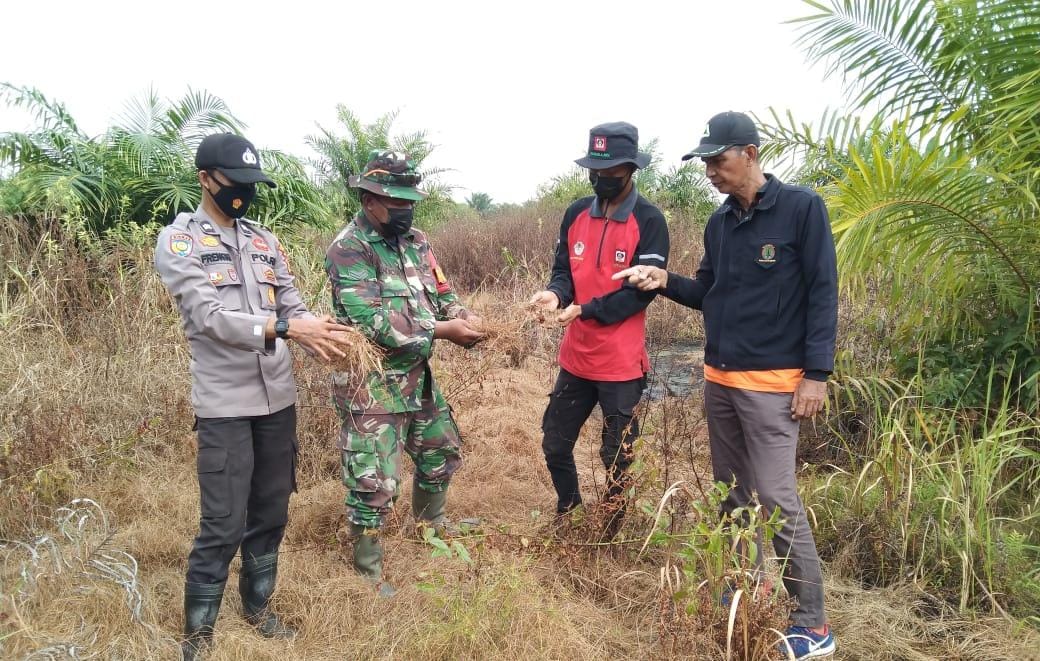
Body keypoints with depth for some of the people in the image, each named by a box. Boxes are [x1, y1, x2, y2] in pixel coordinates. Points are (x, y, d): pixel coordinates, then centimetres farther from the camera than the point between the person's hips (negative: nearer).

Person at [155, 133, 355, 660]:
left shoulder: (264, 240, 11)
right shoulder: (178, 240, -6)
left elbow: (292, 304, 8)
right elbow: (210, 316, -19)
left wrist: (321, 333, -14)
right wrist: (284, 328, -30)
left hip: (278, 398, 6)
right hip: (225, 404, -5)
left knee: (270, 513, 15)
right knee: (223, 526, -2)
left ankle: (257, 605, 35)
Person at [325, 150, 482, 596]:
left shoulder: (415, 241, 7)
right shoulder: (349, 249, -17)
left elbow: (441, 294, 10)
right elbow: (373, 323, -25)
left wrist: (464, 317, -13)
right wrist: (444, 330, -23)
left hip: (417, 376, 8)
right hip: (371, 385, -8)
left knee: (441, 452, 24)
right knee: (374, 483, -1)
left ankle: (431, 526, 50)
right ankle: (368, 573, 20)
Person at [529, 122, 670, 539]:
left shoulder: (649, 221, -11)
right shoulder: (576, 213, 5)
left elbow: (643, 289, -16)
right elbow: (563, 269, 7)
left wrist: (585, 311, -22)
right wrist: (555, 293, -15)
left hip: (621, 363, -5)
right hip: (576, 357, 5)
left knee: (616, 456, 11)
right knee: (555, 444, 18)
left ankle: (610, 531, 33)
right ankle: (567, 510, 44)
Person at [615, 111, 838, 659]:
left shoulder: (801, 208, -8)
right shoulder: (719, 222, 11)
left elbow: (822, 294, -11)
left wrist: (817, 373, -15)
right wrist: (665, 281, -2)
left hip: (772, 383, -7)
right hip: (718, 379, 7)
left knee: (776, 498, -8)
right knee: (732, 492, 14)